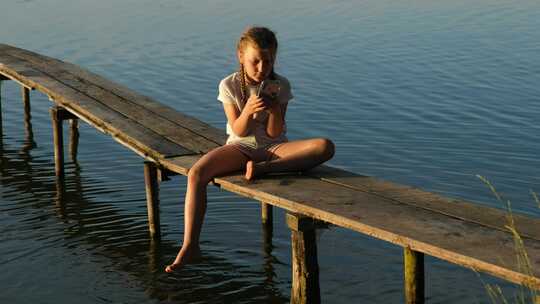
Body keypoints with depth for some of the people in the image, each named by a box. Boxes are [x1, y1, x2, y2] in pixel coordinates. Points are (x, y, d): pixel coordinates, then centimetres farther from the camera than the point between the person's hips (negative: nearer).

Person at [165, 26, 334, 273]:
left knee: (325, 147, -27)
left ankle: (263, 168, -28)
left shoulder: (280, 85, -5)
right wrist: (248, 110, -29)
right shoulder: (229, 85, -6)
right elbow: (238, 131, -10)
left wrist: (275, 109, -26)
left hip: (273, 147, 0)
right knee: (196, 173, -29)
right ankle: (190, 247, -30)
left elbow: (274, 133, -7)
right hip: (241, 147, 0)